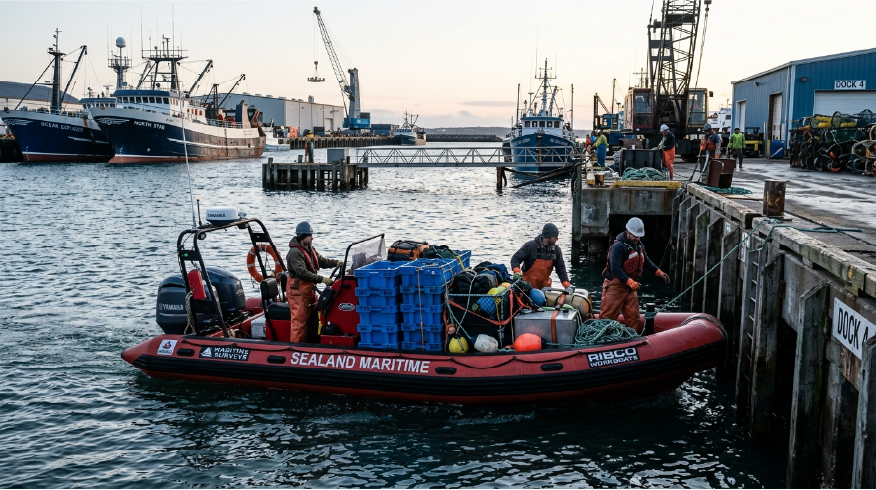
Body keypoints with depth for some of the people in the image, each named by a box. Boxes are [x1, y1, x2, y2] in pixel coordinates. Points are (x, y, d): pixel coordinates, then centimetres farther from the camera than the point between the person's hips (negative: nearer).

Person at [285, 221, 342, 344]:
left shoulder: (310, 249, 12)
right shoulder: (295, 253, -20)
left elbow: (321, 261, 16)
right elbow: (302, 273, -28)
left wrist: (336, 263, -1)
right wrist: (321, 279, -31)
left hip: (309, 289, 10)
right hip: (298, 291, -10)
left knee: (313, 318, 17)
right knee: (299, 320, -9)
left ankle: (312, 344, 30)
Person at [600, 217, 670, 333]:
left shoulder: (639, 245, 12)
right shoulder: (618, 246, -18)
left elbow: (646, 262, 24)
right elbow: (615, 269, -25)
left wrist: (659, 272, 9)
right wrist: (629, 281, -32)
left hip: (631, 287, 8)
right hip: (615, 285, -8)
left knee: (633, 316, 9)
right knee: (608, 316, -5)